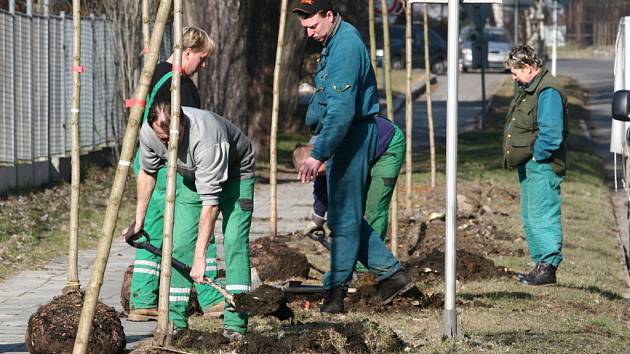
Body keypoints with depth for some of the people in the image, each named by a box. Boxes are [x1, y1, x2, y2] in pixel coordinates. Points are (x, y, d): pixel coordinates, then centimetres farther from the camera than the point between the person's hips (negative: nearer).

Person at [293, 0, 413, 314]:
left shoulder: (346, 46, -20)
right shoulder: (332, 42, 13)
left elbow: (341, 110, -27)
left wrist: (318, 155, -29)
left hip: (352, 136, -11)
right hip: (343, 137, 11)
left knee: (343, 217, -5)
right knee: (347, 214, 14)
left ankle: (335, 292, -1)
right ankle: (391, 272, 18)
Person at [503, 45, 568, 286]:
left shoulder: (548, 92, -17)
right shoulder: (528, 89, 16)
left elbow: (551, 134, -25)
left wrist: (536, 156, -16)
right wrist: (515, 157, 16)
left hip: (542, 166, -11)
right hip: (528, 166, 11)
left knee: (542, 216, -11)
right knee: (529, 218, 14)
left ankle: (548, 266, -9)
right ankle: (541, 264, 20)